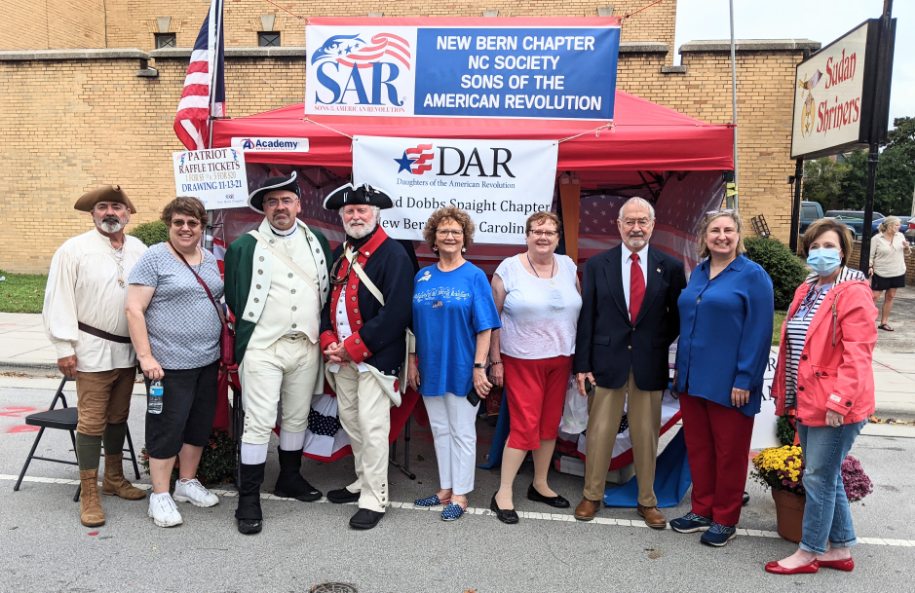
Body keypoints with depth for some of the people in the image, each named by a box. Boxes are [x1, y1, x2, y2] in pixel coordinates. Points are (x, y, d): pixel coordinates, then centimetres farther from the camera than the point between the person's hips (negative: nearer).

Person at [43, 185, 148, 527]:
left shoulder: (140, 251, 5)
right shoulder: (74, 250, -5)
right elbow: (58, 300, -5)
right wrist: (64, 348, -9)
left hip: (128, 351, 4)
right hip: (93, 349, -4)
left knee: (118, 417, 17)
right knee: (92, 422, -1)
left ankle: (114, 478, 32)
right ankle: (89, 495, 10)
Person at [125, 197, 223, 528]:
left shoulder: (210, 259, 12)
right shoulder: (154, 258, -8)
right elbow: (134, 309, -12)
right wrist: (145, 356, -18)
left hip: (208, 360, 7)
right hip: (170, 363, -6)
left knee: (200, 424, 14)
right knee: (168, 426, 1)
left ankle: (187, 482, 31)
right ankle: (160, 496, 14)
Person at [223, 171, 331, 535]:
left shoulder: (318, 241, 7)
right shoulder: (244, 246, -2)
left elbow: (328, 287, 11)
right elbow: (233, 297, 1)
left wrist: (323, 332, 6)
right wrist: (249, 330, 1)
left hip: (307, 346, 4)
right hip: (262, 348, -3)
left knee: (297, 417, 15)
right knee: (259, 422, -3)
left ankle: (290, 478, 33)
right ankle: (248, 498, 7)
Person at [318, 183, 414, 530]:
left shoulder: (393, 254, -11)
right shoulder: (339, 254, 13)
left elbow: (396, 312, -19)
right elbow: (328, 301, 16)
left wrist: (352, 347, -16)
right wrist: (329, 341, -2)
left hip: (375, 356, -8)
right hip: (342, 356, 8)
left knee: (371, 426, -4)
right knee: (350, 420, 15)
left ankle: (374, 499, 7)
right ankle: (365, 481, 31)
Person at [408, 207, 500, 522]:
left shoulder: (474, 276, -6)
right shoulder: (422, 277, 6)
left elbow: (485, 328, -9)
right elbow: (414, 324, 9)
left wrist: (479, 367, -14)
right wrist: (412, 361, 4)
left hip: (461, 368, -4)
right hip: (430, 368, 4)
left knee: (462, 432, 6)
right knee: (440, 430, 15)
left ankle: (460, 495, 19)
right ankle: (445, 489, 28)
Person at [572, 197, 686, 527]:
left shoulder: (670, 267, 1)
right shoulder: (597, 265, 1)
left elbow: (678, 317, 8)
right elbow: (586, 317, 0)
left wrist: (658, 344, -5)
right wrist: (582, 364, -3)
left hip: (650, 365, 1)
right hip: (607, 361, 0)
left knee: (647, 436, 11)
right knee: (599, 433, 8)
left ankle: (647, 501, 28)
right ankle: (592, 495, 26)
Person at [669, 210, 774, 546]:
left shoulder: (753, 275, -7)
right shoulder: (698, 273, 11)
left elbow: (758, 331, -12)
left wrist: (745, 379, -16)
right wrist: (681, 369, 15)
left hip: (728, 383, -6)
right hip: (693, 378, 6)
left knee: (729, 452, 7)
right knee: (697, 448, 13)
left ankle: (725, 519, 21)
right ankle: (702, 510, 28)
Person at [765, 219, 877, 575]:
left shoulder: (853, 294, -13)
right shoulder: (806, 291, 12)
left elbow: (857, 354, -19)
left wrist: (839, 400, -24)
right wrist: (785, 392, 17)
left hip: (835, 407, -9)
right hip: (807, 400, 9)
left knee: (818, 478, 1)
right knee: (826, 477, 17)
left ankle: (809, 553, 16)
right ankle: (840, 549, 31)